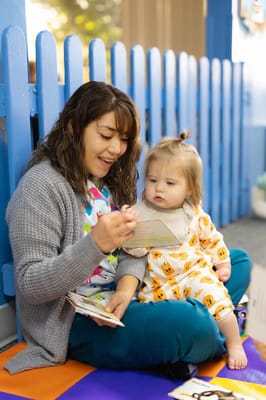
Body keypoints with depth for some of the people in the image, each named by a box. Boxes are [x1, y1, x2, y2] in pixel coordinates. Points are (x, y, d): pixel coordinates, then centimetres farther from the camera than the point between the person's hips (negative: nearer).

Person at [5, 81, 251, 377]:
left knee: (238, 261, 9)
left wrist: (128, 285, -20)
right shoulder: (40, 186, -15)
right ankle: (216, 340, 0)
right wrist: (95, 244, -34)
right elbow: (29, 285, -19)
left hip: (120, 299, 8)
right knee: (187, 323, -35)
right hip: (77, 322, -8)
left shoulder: (111, 180, 10)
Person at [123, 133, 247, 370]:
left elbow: (212, 239, 16)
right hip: (157, 284, 2)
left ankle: (234, 345, 4)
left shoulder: (195, 214, 2)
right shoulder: (141, 213, -3)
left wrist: (222, 263, 13)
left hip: (195, 273, -1)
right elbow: (136, 250, -9)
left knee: (214, 297, -19)